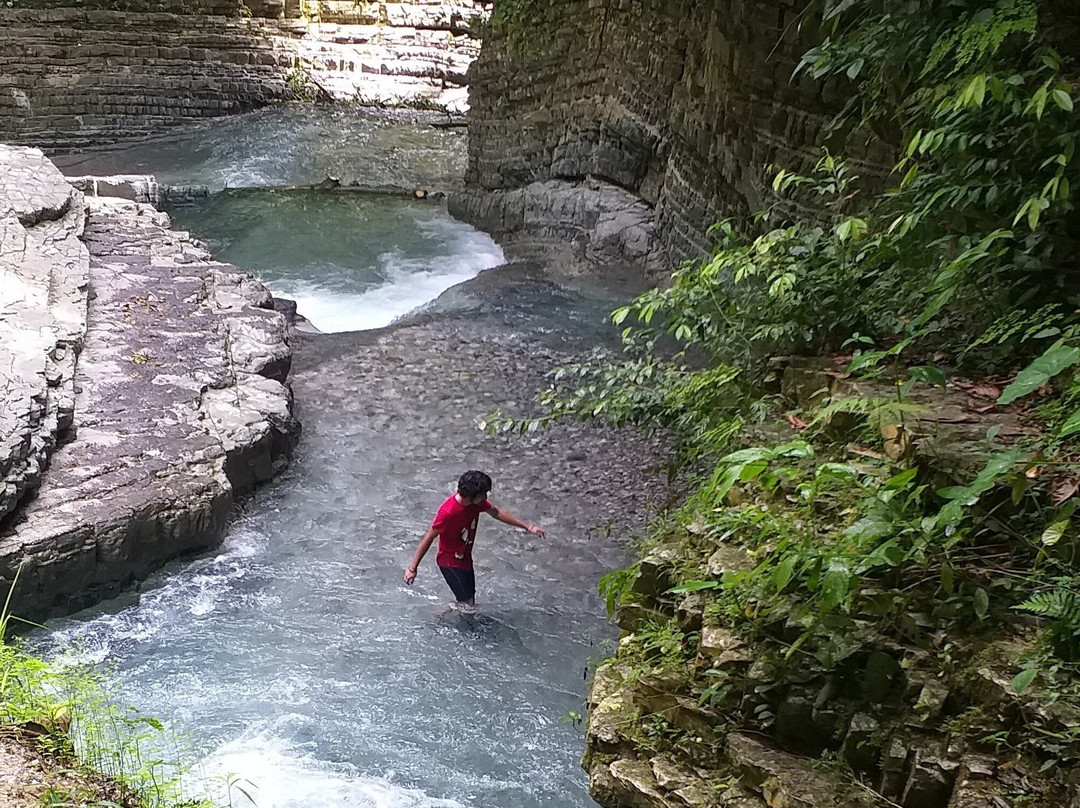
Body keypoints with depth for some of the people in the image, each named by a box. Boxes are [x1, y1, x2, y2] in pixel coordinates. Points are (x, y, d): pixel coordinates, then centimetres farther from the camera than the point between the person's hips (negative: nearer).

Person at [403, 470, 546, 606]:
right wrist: (412, 568, -20)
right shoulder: (448, 512, -34)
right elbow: (428, 539, -25)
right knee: (468, 604, -6)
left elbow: (497, 512, 5)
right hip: (450, 562, -8)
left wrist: (527, 526, 5)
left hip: (465, 558, 8)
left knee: (469, 603, 16)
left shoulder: (477, 501, -13)